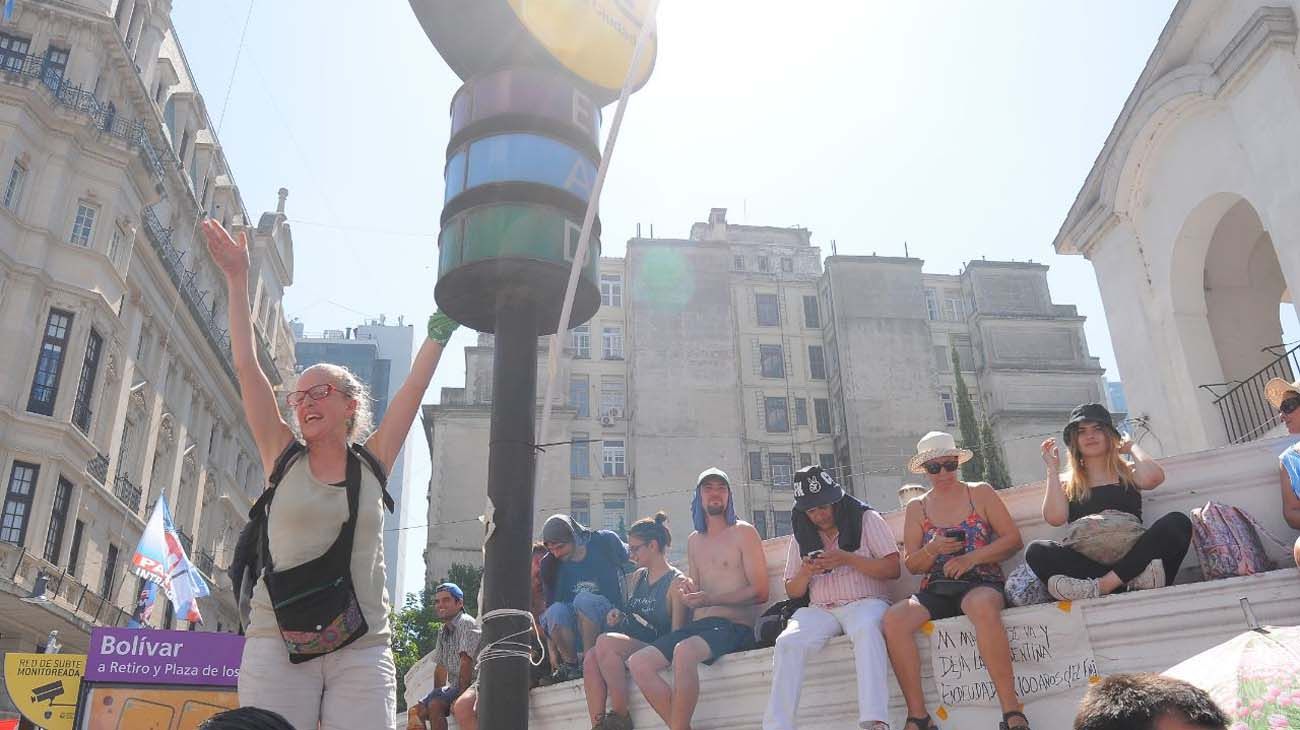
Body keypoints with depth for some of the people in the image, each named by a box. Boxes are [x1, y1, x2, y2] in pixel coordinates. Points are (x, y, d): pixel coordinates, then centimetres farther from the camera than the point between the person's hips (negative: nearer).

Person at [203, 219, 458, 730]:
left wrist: (442, 325, 6)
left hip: (363, 649, 0)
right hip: (277, 641, 0)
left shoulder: (372, 461, 9)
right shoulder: (283, 455, 8)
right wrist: (237, 280, 4)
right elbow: (246, 365, 5)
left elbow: (416, 384, 7)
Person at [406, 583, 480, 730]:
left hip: (470, 685, -9)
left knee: (434, 706, -26)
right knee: (414, 712, -4)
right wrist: (438, 694, 4)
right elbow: (440, 667, 17)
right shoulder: (443, 632, 15)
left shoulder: (466, 623, -12)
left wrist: (460, 697, -22)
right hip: (454, 687, 9)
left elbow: (466, 662, -19)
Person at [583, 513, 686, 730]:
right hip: (628, 649, 6)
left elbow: (677, 633, -6)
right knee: (591, 658, -25)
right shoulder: (636, 577, 20)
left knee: (605, 642, -29)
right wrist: (617, 617, 8)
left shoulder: (676, 581, -2)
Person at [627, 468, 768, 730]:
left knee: (684, 651, -37)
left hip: (734, 626, -7)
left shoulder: (743, 532, 3)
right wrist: (689, 591, -1)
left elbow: (759, 592, -6)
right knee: (638, 662, -15)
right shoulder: (694, 541, 21)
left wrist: (710, 599, -15)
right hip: (698, 625, 7)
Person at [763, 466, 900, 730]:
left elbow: (893, 569, -2)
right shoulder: (802, 537, 18)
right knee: (787, 643, -27)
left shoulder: (866, 519, 7)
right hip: (819, 610, 3)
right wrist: (805, 572, -4)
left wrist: (848, 559, -14)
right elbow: (792, 591, 19)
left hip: (865, 602, -3)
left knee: (865, 630, -39)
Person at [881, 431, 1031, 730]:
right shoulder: (917, 507, 16)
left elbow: (1013, 538, 2)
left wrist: (972, 558, -11)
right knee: (893, 618, -28)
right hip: (936, 591, 3)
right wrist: (932, 550, -8)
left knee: (983, 607, -41)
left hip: (982, 583, -3)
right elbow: (911, 565, 14)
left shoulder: (980, 493, 10)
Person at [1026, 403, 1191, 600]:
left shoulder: (1128, 473, 20)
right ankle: (1134, 577, -37)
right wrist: (1053, 469, 7)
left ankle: (1101, 586, -37)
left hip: (1131, 558, 1)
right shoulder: (1067, 484, 19)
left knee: (1178, 522, -23)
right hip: (1086, 565, -1)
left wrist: (1132, 447, 13)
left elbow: (1153, 477, -5)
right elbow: (1055, 518, -2)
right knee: (1036, 551, -28)